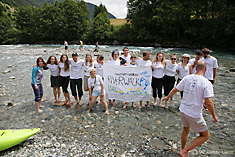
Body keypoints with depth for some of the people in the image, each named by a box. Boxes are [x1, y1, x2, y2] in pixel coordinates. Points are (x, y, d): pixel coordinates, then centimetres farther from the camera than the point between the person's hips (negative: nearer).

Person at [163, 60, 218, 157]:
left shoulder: (187, 78, -2)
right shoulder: (206, 83, -16)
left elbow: (175, 90, 7)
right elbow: (208, 103, -19)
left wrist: (167, 97, 25)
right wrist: (214, 115, -2)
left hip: (183, 110, 6)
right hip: (194, 115, -6)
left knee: (185, 130, 28)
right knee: (205, 135, 14)